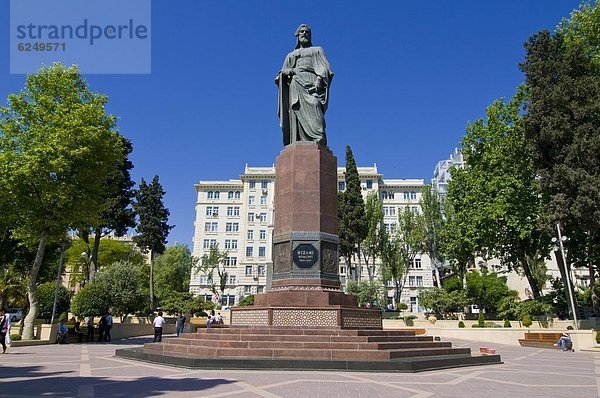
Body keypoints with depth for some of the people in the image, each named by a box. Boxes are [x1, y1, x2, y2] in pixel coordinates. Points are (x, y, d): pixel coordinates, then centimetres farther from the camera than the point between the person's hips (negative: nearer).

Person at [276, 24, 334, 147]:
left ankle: (320, 138, -47)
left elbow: (324, 67, 8)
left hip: (311, 82, -3)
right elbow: (283, 72, 25)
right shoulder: (290, 55, 34)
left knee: (313, 106, -30)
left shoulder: (317, 50, 25)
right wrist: (286, 72, -1)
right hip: (295, 85, 4)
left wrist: (319, 79, -13)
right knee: (295, 113, -15)